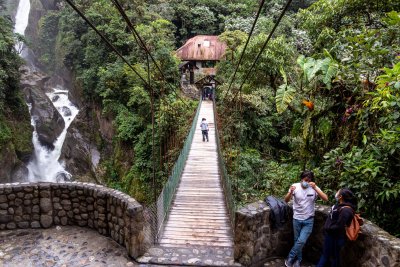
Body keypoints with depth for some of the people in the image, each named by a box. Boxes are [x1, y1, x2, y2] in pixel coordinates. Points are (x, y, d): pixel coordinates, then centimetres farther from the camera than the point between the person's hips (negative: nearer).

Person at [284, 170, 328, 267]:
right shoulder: (295, 186, -12)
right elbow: (286, 200, -16)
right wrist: (290, 192, -37)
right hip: (297, 219, 1)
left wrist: (315, 188, -35)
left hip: (308, 220, -1)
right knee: (297, 241, 13)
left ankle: (289, 259, 14)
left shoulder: (314, 188, -11)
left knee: (301, 241, -6)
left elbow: (326, 199, -23)